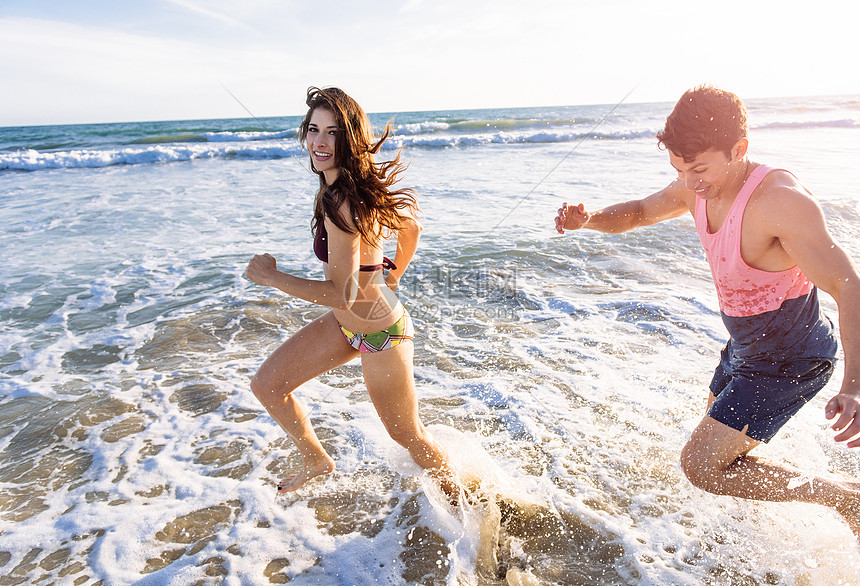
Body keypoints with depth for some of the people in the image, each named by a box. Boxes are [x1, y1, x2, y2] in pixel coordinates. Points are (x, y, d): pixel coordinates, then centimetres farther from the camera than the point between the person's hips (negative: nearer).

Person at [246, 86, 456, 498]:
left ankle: (457, 495, 43)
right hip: (343, 323, 9)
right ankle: (316, 461, 36)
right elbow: (412, 226, 9)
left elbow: (342, 293, -31)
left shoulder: (341, 203, -30)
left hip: (379, 333, -9)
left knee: (407, 435, 13)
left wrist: (271, 277, -19)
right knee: (267, 386, 11)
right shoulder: (362, 182, -3)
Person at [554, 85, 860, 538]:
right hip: (746, 347, 8)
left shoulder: (781, 201, -30)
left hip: (788, 361, -8)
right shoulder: (697, 187, -7)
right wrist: (587, 220, -12)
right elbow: (641, 212, 8)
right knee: (716, 440, 26)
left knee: (701, 464, -8)